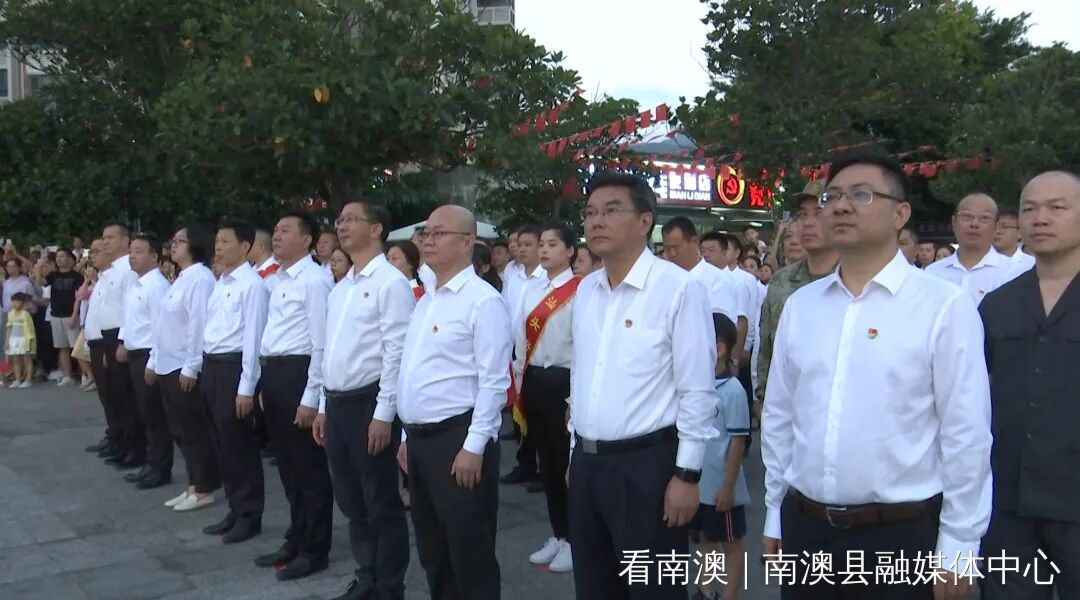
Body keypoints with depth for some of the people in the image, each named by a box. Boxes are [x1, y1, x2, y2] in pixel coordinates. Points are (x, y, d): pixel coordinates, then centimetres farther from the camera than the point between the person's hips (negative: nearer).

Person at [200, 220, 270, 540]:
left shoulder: (252, 285, -13)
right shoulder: (219, 283, 13)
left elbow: (253, 338, -16)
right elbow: (210, 329, 16)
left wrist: (246, 387, -18)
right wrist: (204, 368, 13)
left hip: (233, 367, -9)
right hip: (211, 366, 9)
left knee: (240, 446, 1)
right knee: (222, 444, 15)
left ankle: (250, 516, 15)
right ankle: (235, 511, 27)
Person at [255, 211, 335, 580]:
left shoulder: (315, 280, -12)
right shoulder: (277, 280, 15)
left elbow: (321, 344, -16)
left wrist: (310, 397, -18)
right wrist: (266, 383, 17)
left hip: (297, 373, -9)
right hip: (272, 373, 9)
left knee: (309, 466, 3)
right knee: (287, 464, 18)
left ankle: (314, 550, 15)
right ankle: (296, 540, 32)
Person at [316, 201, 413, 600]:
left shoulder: (390, 282, -11)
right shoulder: (341, 287, 15)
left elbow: (396, 353, -16)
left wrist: (383, 414, -18)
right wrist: (324, 408, 17)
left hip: (369, 404, -8)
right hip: (337, 403, 8)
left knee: (382, 503, 3)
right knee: (351, 501, 16)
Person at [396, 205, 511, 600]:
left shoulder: (482, 300, -13)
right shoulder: (426, 300, 14)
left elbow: (494, 382, -17)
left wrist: (474, 447, -19)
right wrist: (408, 436, 17)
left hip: (458, 438, -9)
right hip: (420, 438, 9)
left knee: (469, 552, 3)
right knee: (432, 550, 18)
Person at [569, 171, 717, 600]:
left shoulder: (680, 289, -13)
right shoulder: (585, 290, 8)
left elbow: (697, 391, -13)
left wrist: (687, 473, -13)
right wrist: (576, 455, 16)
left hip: (646, 464, -6)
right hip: (586, 462, 7)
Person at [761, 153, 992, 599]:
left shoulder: (944, 307, -9)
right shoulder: (799, 305, 4)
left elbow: (966, 434, -8)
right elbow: (778, 416, 9)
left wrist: (957, 548, -6)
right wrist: (774, 514, 12)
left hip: (900, 535, -4)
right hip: (804, 527, 4)